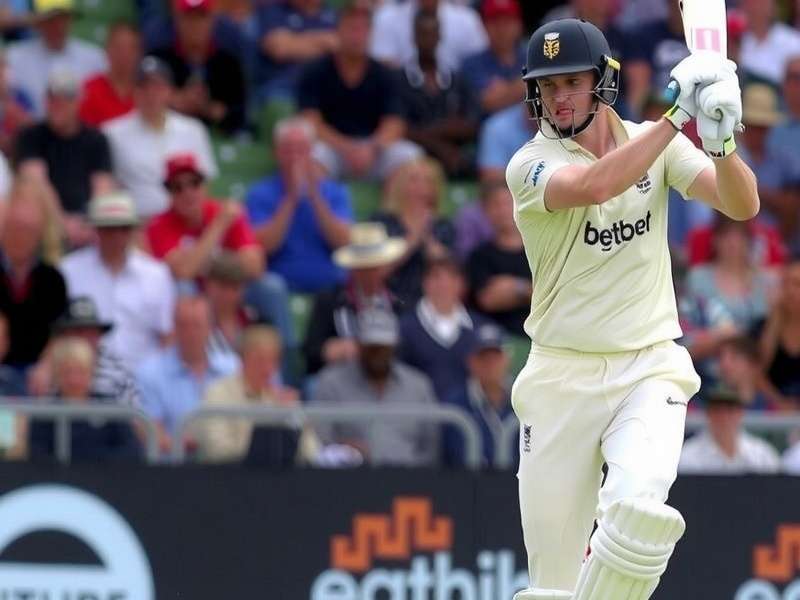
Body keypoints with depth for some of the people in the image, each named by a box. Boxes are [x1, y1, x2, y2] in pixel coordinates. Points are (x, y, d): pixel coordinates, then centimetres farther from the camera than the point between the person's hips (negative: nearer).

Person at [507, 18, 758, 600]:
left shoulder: (655, 142, 4)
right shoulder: (531, 165, -6)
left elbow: (743, 205, -9)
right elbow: (593, 185, -28)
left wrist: (719, 139, -29)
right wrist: (677, 113, -29)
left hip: (650, 370, 1)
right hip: (562, 378, -1)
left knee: (637, 507, -28)